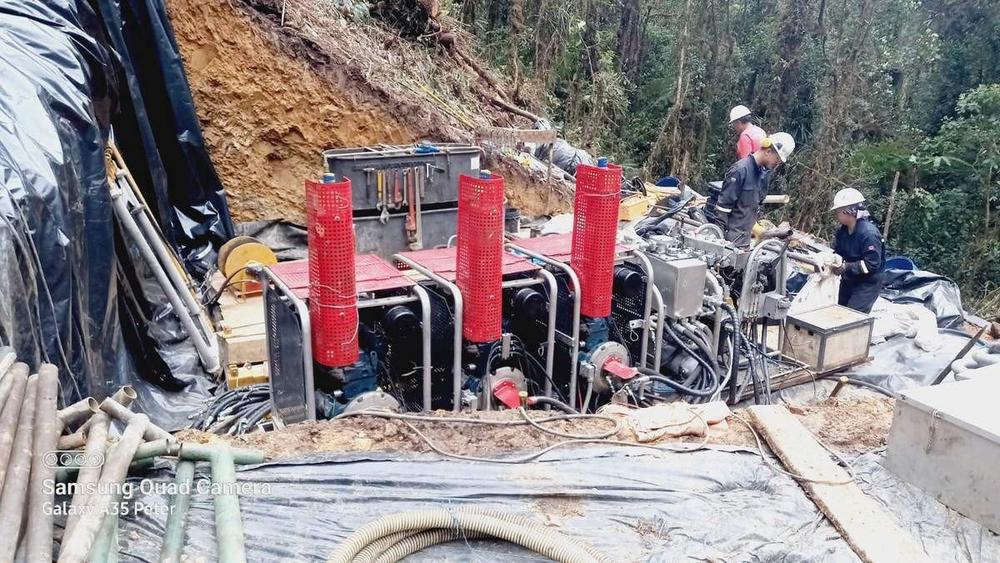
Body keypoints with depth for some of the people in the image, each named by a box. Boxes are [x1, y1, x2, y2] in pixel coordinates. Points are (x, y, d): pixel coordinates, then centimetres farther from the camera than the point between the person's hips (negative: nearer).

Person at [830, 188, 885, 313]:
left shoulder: (869, 233, -26)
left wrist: (846, 267, -31)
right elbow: (837, 251, 9)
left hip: (867, 285, -9)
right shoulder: (843, 231, 0)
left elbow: (873, 264, -27)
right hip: (848, 282, 9)